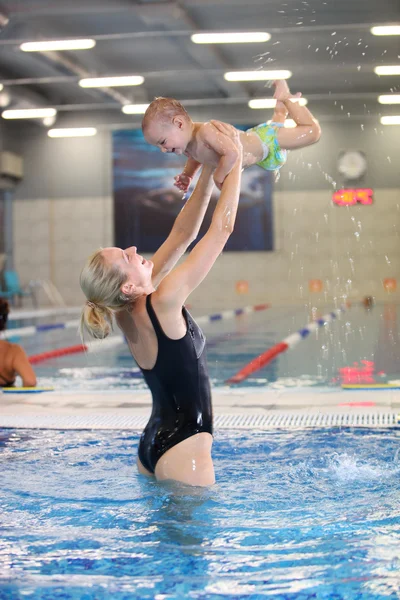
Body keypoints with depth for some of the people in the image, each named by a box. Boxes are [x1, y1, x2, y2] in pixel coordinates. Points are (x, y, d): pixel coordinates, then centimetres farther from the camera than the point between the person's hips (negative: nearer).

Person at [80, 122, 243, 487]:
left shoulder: (129, 308, 1)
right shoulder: (162, 301, -21)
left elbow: (183, 235, 7)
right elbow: (222, 228, -17)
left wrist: (209, 170, 6)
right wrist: (236, 159, -8)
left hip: (153, 445, 9)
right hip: (182, 451, -9)